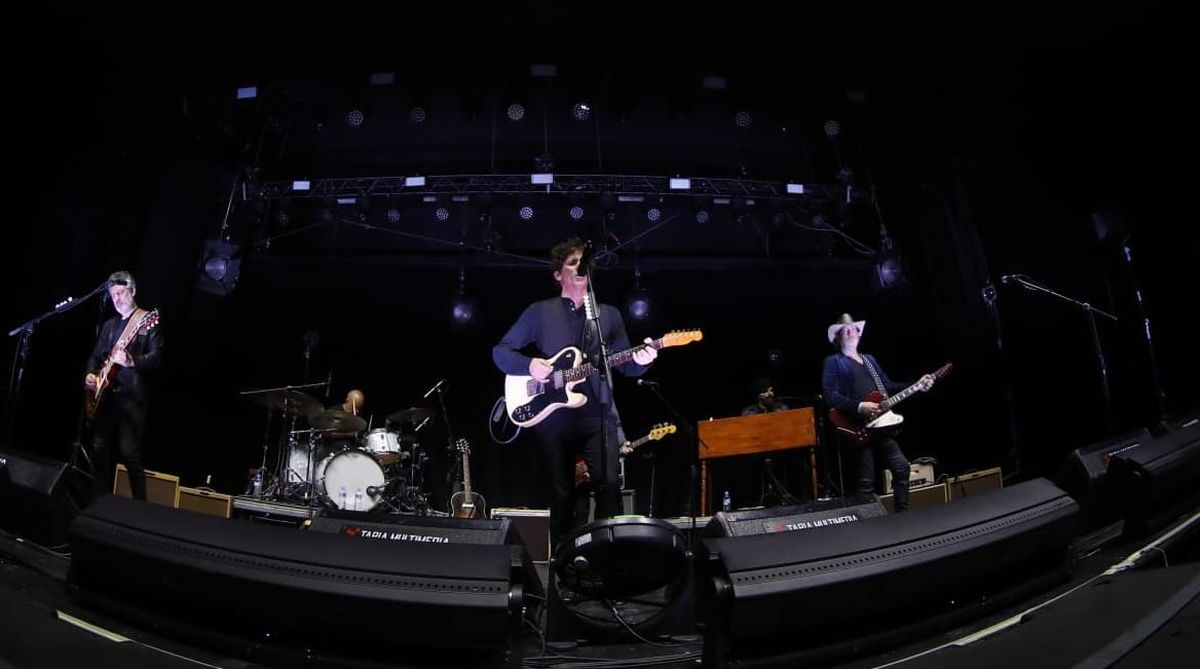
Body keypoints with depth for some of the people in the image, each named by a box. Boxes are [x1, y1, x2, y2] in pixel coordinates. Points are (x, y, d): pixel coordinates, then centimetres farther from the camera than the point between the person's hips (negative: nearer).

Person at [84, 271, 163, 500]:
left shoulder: (148, 321, -2)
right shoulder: (109, 325, 20)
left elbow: (156, 357, -11)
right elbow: (96, 355, 25)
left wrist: (131, 361, -27)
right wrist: (90, 374, 6)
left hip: (131, 397, -7)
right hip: (105, 395, 7)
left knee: (129, 453, -11)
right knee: (99, 450, 7)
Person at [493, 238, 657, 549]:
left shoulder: (609, 314, 10)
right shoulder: (540, 312, 4)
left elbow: (625, 366, 10)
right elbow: (500, 351, 5)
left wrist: (640, 361, -13)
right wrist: (529, 364, -14)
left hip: (599, 416, 1)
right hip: (553, 418, -1)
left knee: (610, 482, -15)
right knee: (562, 494, 8)